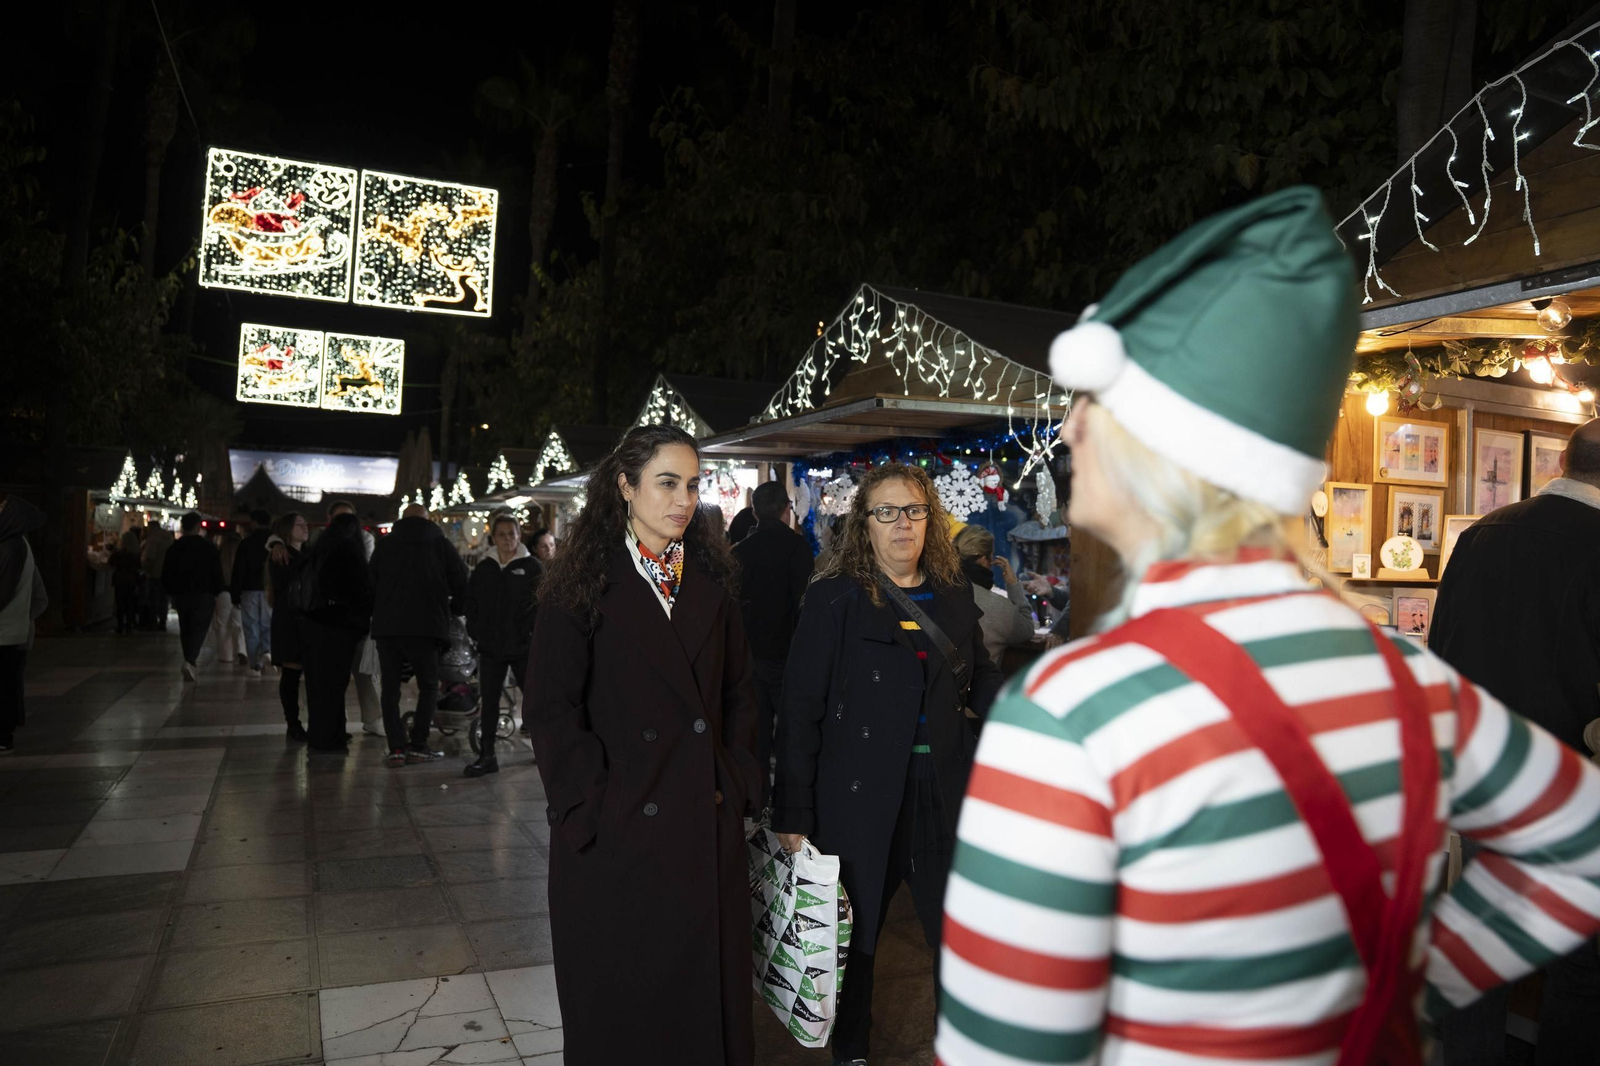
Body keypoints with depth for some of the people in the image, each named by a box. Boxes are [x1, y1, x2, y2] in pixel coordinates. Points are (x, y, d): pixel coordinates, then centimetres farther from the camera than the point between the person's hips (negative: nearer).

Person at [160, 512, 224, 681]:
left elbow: (166, 574, 7)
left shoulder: (174, 548, 4)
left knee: (185, 629, 16)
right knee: (198, 629, -5)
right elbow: (217, 574, -4)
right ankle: (190, 661, -24)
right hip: (203, 595, -3)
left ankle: (190, 660, 20)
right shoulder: (209, 548, -4)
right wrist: (217, 592, 6)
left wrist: (170, 594, 18)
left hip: (181, 595, 3)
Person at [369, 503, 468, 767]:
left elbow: (371, 584, 13)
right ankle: (418, 745, 5)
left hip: (386, 626, 2)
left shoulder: (384, 545, 10)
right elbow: (462, 582, 2)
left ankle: (396, 748, 3)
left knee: (390, 688, 9)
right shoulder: (440, 544, 4)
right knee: (429, 686, 11)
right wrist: (453, 611, 18)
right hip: (423, 627, -2)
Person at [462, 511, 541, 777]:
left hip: (523, 647, -3)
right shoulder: (483, 569, 10)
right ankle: (487, 756, 12)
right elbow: (471, 603, 14)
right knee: (488, 703, 5)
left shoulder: (531, 567, -1)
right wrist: (476, 632, 2)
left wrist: (530, 633, -12)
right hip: (490, 648, 3)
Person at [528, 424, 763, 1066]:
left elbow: (737, 692, 12)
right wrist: (592, 810, -13)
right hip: (617, 835, -4)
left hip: (708, 828, 4)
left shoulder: (710, 580, 8)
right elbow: (553, 708, -9)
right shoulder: (584, 582, -6)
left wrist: (738, 784, 4)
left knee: (708, 989, 15)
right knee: (620, 1008, 12)